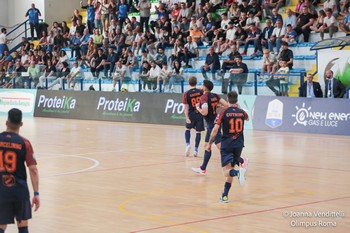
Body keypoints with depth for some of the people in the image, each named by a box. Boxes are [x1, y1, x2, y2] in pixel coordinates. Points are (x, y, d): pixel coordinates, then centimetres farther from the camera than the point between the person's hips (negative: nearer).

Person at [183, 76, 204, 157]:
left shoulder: (186, 94, -8)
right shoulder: (201, 91, -5)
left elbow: (186, 107, -11)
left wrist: (187, 118, -14)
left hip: (191, 114, 0)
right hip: (200, 114, 0)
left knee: (188, 129, 20)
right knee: (198, 132, 8)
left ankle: (188, 144, 0)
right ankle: (196, 150, 4)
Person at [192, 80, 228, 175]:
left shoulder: (204, 97, -16)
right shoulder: (215, 96, 6)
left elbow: (204, 112, -25)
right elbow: (226, 105, 1)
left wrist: (198, 107, -7)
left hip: (212, 124, -9)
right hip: (215, 122, 9)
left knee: (220, 146, -11)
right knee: (207, 146, 18)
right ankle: (202, 168, 26)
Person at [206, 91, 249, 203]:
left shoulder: (223, 113, -7)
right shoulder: (242, 112, 4)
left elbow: (215, 129, -12)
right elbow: (247, 118, 30)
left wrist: (210, 144, -3)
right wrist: (239, 108, 39)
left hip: (226, 144, -4)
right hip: (239, 144, 4)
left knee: (227, 171, -8)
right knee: (231, 169, 14)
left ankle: (238, 172, -42)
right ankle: (225, 195, 14)